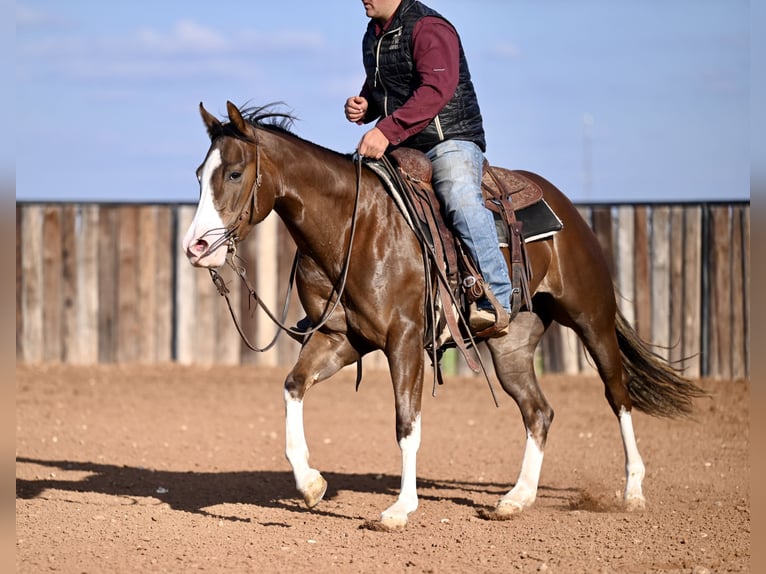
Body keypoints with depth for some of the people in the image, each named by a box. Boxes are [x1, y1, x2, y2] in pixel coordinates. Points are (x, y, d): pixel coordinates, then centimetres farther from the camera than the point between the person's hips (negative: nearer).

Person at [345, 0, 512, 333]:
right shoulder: (373, 36, 15)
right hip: (400, 150, 9)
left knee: (461, 199, -35)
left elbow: (437, 89, -27)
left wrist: (387, 131, -35)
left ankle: (496, 302, -37)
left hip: (451, 140, -9)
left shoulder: (429, 28, -13)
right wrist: (363, 107, 5)